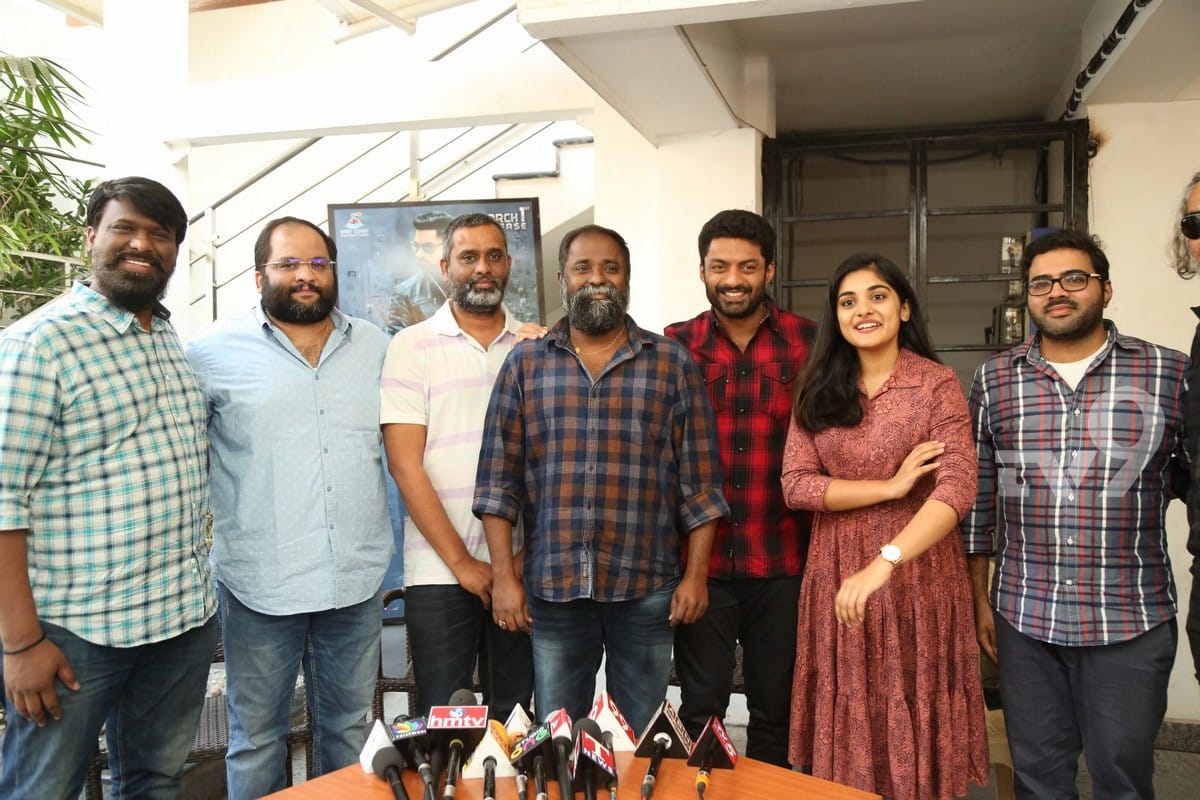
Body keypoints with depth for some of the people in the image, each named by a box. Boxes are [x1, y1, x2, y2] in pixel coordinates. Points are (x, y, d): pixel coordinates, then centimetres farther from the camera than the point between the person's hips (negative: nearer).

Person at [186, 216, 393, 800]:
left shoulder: (375, 346, 9)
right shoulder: (215, 350, -2)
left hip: (356, 580, 3)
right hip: (259, 583, -3)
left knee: (349, 731, 17)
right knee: (256, 740, 11)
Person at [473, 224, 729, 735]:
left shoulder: (673, 363, 4)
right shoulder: (525, 363, 5)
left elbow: (700, 479, 3)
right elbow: (498, 477, 3)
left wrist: (696, 574, -2)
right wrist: (504, 575, -2)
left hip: (646, 587, 0)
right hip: (552, 585, 1)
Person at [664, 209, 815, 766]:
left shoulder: (808, 344, 0)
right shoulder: (674, 346, 1)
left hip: (783, 565, 0)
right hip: (700, 561, 0)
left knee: (776, 708, 15)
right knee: (699, 710, 11)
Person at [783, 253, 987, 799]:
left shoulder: (936, 384, -6)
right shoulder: (818, 389, 4)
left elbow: (957, 488, -18)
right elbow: (795, 485, -5)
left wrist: (883, 563, -31)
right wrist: (892, 486, -15)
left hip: (919, 574, -2)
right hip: (836, 576, 3)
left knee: (914, 720, 9)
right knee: (847, 729, 11)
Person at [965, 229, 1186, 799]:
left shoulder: (1171, 375, -2)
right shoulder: (993, 381, 4)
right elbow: (979, 496, 8)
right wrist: (979, 598, 8)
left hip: (1131, 622, -1)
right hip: (1023, 618, 2)